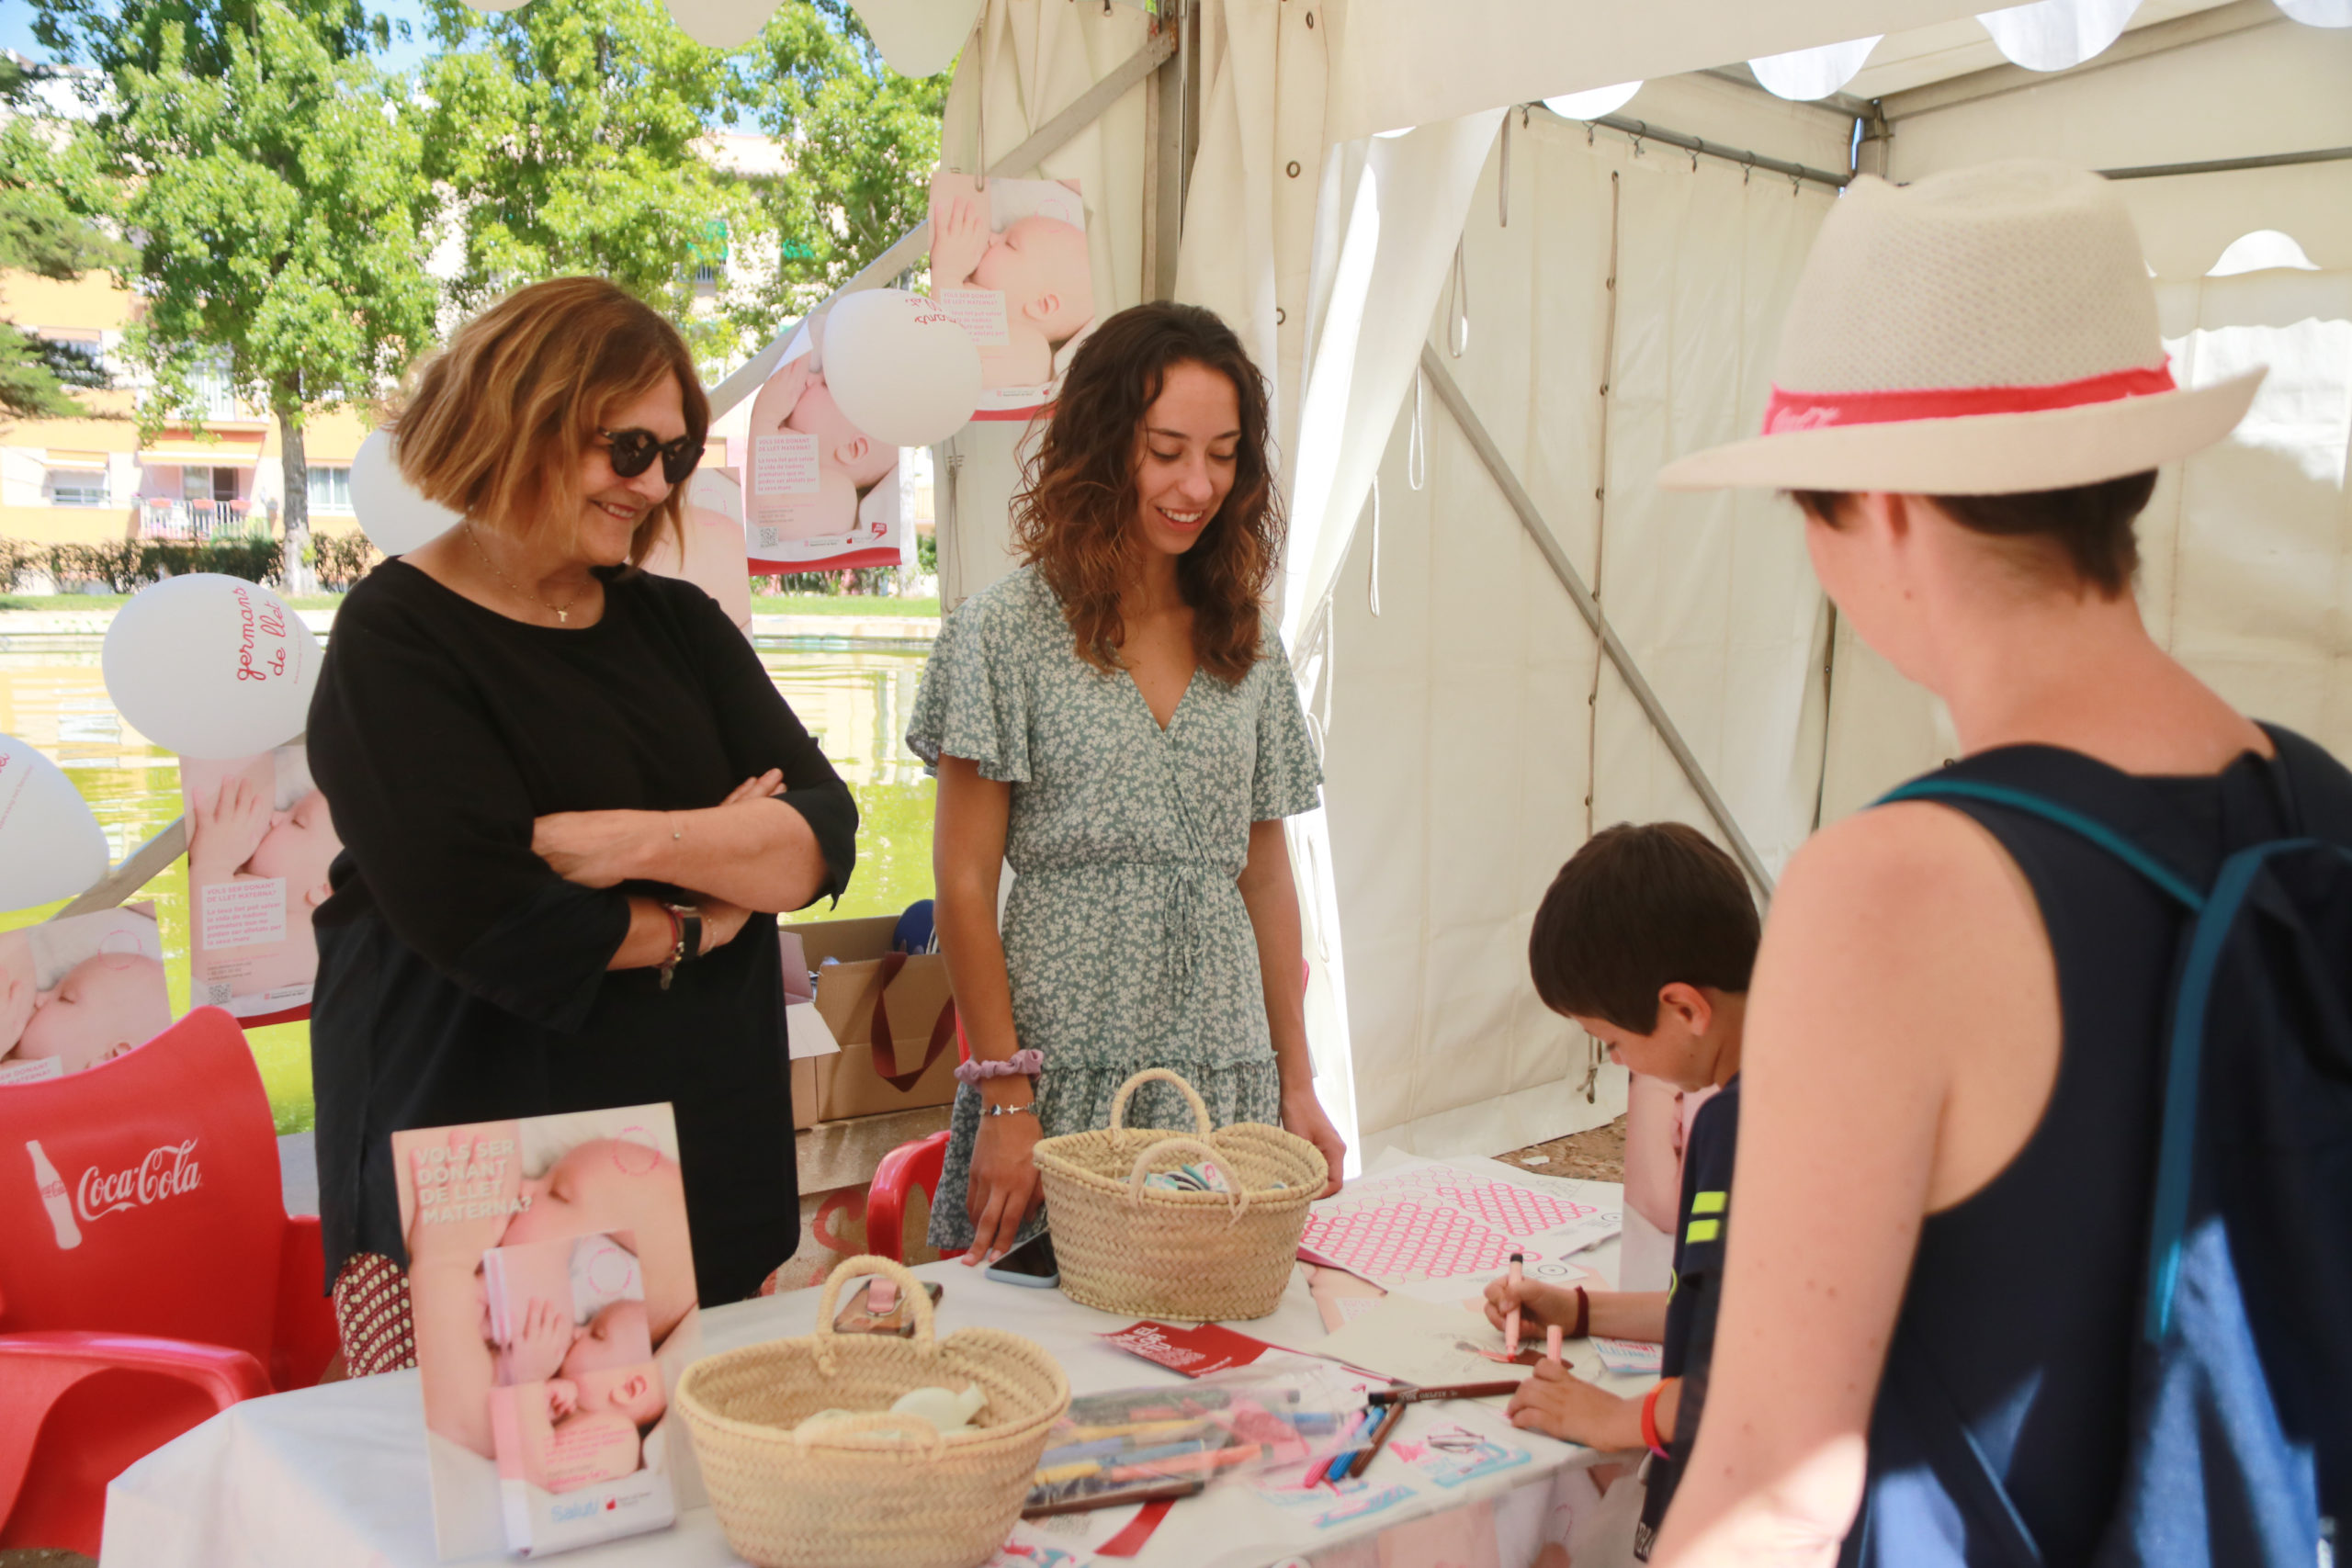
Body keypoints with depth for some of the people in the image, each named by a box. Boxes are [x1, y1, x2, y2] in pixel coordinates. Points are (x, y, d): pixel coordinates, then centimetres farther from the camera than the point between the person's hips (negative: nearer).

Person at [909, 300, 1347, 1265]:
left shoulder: (1250, 651, 10)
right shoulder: (1005, 633, -4)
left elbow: (1266, 874, 13)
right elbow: (963, 885, -5)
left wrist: (1298, 1086, 9)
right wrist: (1005, 1101, -10)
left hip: (1225, 1082, 4)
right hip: (1061, 1077, -4)